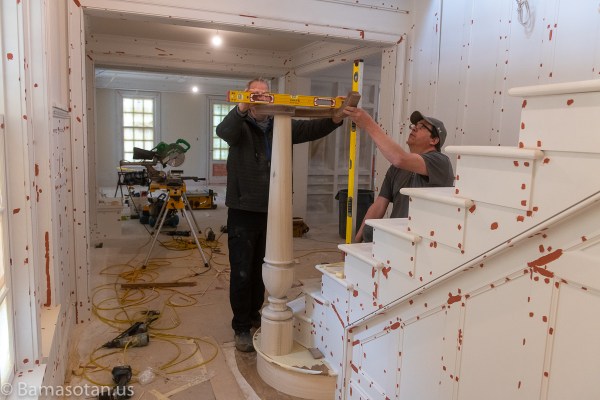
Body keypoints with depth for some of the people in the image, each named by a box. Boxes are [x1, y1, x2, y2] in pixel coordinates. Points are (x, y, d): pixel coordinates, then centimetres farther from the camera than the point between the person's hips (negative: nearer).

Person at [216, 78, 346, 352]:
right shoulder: (240, 125, -3)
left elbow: (311, 129, -4)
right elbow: (223, 131, -25)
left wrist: (336, 119, -22)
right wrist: (242, 108, -44)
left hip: (270, 212, 4)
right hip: (243, 211, -4)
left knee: (261, 271, 18)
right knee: (242, 273, 4)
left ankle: (254, 315, 37)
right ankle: (242, 327, 19)